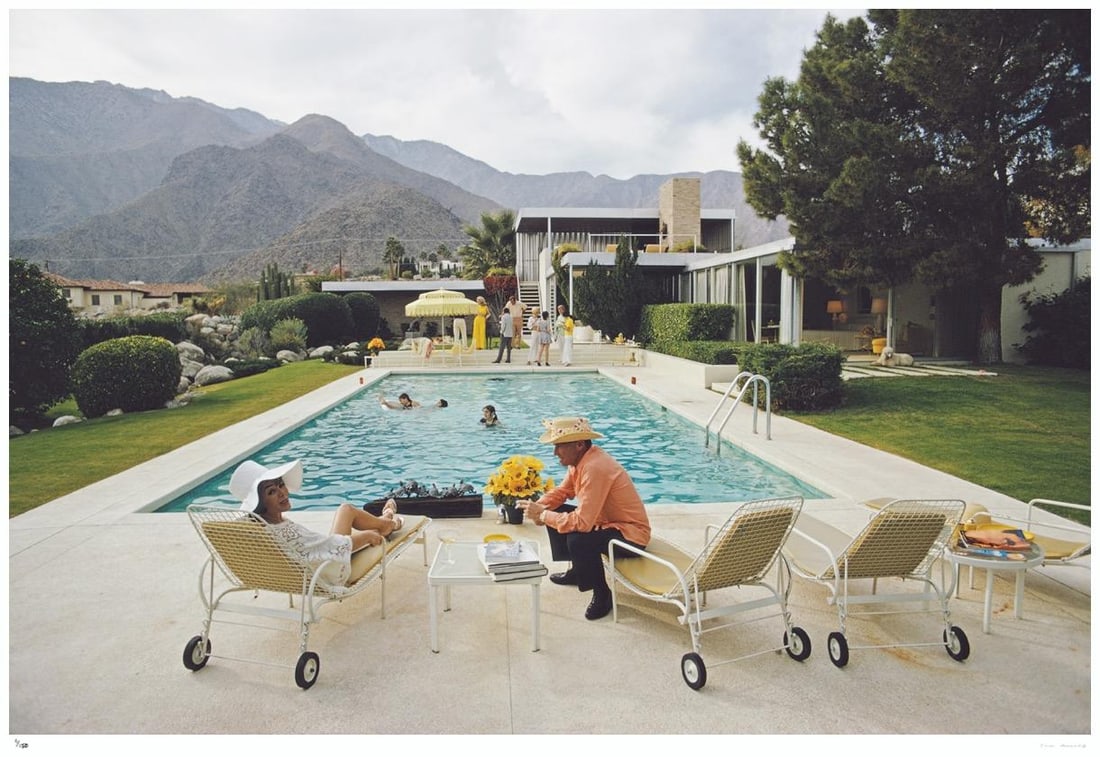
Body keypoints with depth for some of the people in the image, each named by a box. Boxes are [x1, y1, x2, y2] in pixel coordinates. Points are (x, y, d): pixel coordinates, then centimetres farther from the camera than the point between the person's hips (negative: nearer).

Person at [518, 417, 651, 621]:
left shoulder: (595, 468, -31)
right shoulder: (580, 458, -3)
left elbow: (582, 523, -35)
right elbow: (562, 490, 11)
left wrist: (542, 515, -24)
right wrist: (538, 506, -8)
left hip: (630, 534, -10)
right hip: (605, 520, 10)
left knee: (578, 540, -33)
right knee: (555, 513, 10)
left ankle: (602, 594, -7)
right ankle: (576, 571, 25)